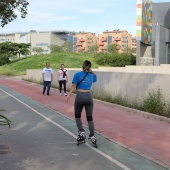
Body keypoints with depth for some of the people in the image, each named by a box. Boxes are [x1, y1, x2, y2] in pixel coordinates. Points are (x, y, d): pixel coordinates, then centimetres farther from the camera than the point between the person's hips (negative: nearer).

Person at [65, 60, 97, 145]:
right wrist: (91, 71, 23)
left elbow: (73, 86, -8)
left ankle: (81, 132, 2)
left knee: (77, 116, 15)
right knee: (90, 117, 7)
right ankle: (92, 136, 6)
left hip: (80, 96, -2)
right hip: (89, 96, 3)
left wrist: (68, 95, -8)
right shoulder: (91, 75, 10)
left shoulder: (77, 74, -1)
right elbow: (95, 78, 34)